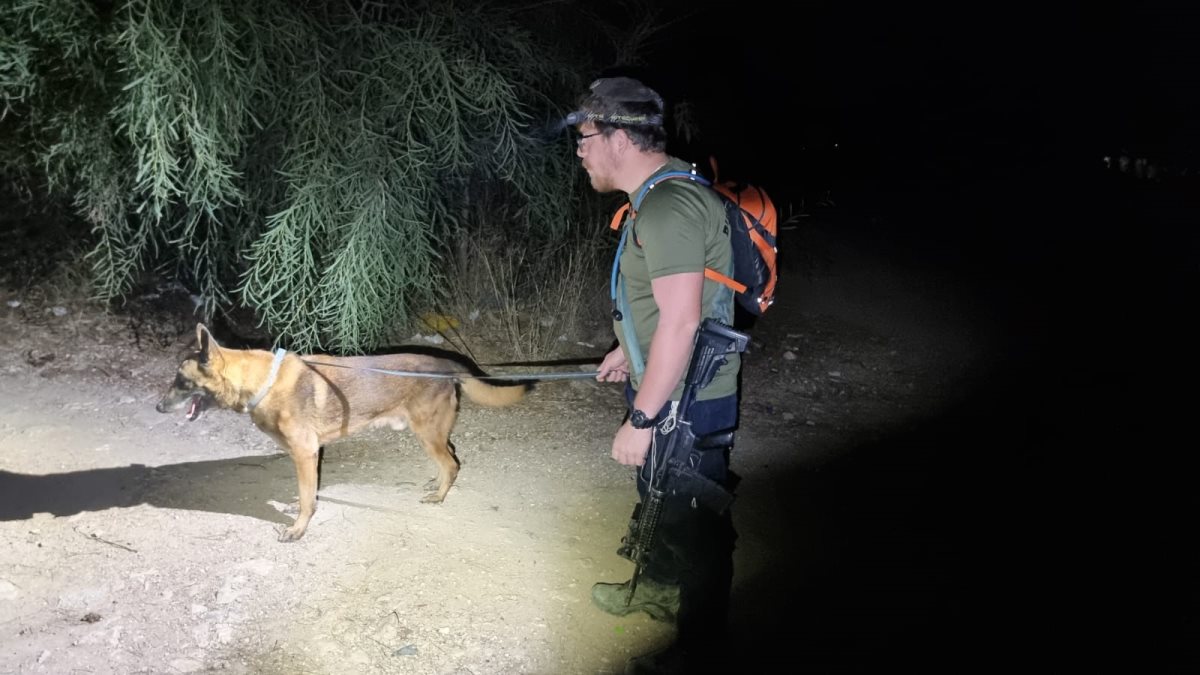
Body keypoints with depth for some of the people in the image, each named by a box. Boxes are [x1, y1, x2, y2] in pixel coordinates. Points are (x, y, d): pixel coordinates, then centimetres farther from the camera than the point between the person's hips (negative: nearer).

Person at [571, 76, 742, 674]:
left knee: (694, 518, 5)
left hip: (687, 399, -11)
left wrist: (641, 419, -26)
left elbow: (681, 320, -30)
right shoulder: (660, 193, 7)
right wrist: (630, 349, 28)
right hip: (663, 383, 11)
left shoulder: (669, 206, -27)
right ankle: (659, 587, 50)